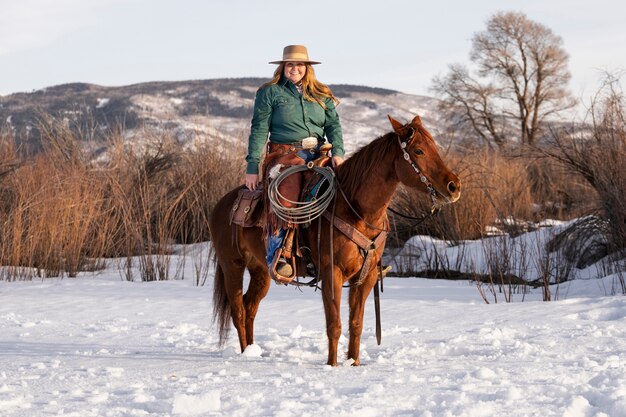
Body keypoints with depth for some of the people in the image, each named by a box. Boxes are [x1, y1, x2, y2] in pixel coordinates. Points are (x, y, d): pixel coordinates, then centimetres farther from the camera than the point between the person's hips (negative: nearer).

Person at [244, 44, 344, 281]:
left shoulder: (322, 95, 17)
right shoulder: (270, 92, 6)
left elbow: (333, 125, 10)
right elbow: (259, 129, 2)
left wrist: (338, 152, -9)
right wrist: (252, 166, -5)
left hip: (317, 155, 5)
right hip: (284, 154, -4)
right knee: (286, 192, -31)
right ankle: (276, 256, -39)